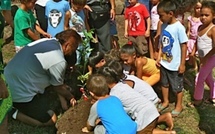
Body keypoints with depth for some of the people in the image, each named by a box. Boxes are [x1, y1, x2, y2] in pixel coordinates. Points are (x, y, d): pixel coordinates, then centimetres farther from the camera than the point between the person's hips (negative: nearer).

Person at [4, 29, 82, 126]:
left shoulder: (47, 41, 3)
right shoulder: (59, 61, -22)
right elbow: (58, 87, -2)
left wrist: (62, 87, 27)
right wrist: (71, 97, 16)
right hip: (19, 92, -9)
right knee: (50, 120, 3)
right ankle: (15, 113, 3)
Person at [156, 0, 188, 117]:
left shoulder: (179, 28, -21)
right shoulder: (164, 26, -2)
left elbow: (184, 46, -17)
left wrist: (182, 64, -14)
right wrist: (159, 57, 6)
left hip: (175, 64, -6)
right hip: (164, 62, 6)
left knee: (177, 86, 12)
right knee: (164, 83, 22)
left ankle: (179, 105, 31)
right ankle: (165, 101, 42)